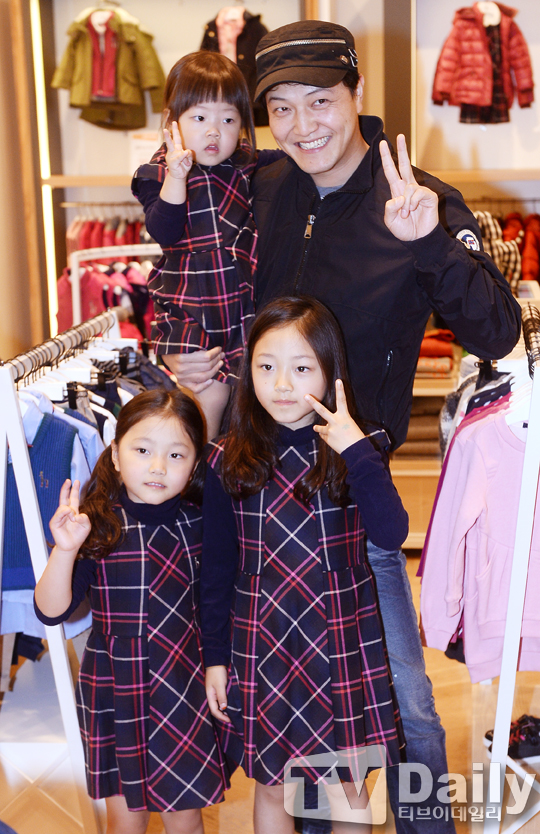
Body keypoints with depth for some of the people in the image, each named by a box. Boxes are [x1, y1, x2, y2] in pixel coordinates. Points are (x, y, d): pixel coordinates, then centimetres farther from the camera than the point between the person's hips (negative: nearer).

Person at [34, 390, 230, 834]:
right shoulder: (97, 525, -13)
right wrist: (66, 550, -31)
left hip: (184, 687, 2)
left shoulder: (198, 523, -4)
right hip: (115, 692, -1)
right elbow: (51, 611, -18)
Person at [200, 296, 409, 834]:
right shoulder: (228, 461, -5)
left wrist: (354, 449, -27)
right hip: (262, 645, 1)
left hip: (342, 643, -1)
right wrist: (214, 656, 3)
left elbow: (391, 534, -23)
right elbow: (216, 568, 2)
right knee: (270, 785, 16)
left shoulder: (355, 451, -7)